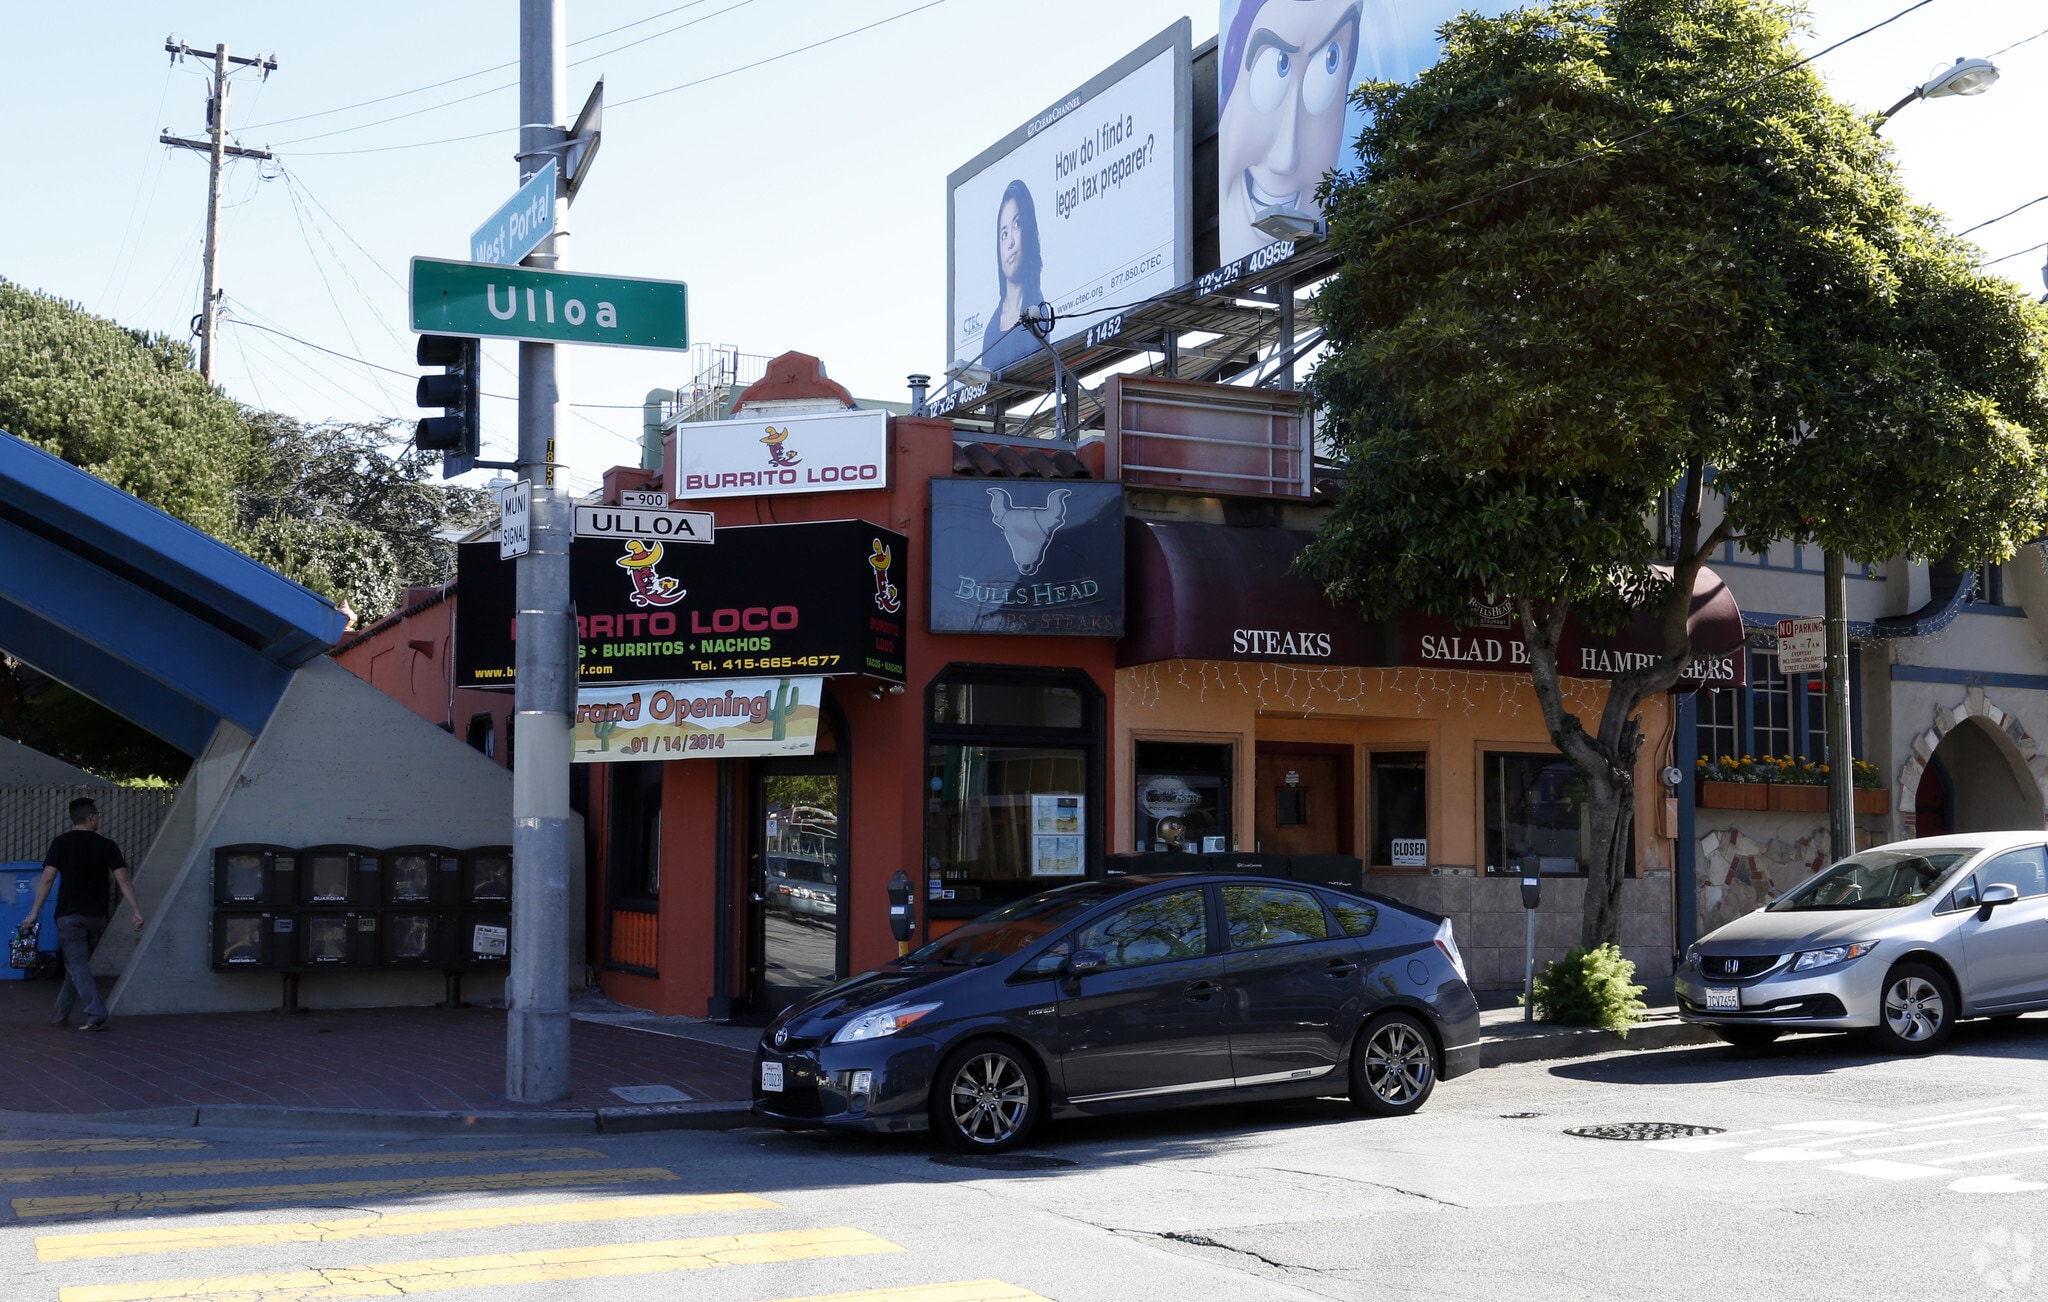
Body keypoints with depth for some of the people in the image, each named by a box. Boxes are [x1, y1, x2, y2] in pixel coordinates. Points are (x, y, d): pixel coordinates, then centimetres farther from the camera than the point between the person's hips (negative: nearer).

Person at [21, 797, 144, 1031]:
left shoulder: (61, 843, -2)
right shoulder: (107, 846, 1)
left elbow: (48, 879, -8)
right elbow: (123, 880, -6)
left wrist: (34, 913, -5)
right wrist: (137, 911, -6)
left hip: (70, 915, -3)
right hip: (97, 915, 3)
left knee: (77, 965, -3)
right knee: (77, 964, 17)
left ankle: (96, 1016, -15)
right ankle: (61, 1015, 26)